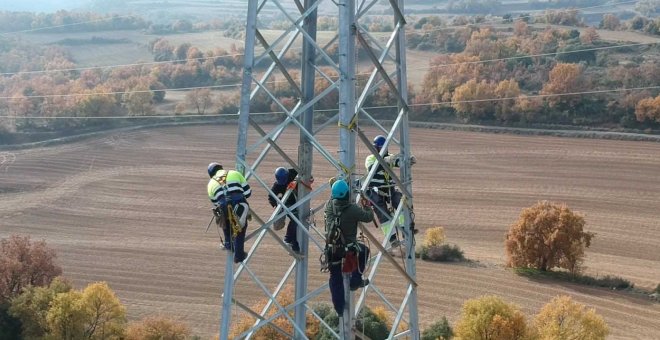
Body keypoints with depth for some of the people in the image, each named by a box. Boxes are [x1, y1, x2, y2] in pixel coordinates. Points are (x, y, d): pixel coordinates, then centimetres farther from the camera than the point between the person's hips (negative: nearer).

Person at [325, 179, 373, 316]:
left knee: (335, 278, 16)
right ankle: (355, 281, 30)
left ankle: (339, 308, 22)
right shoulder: (352, 209, -22)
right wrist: (366, 206, 10)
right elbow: (369, 217, -9)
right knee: (364, 251, 30)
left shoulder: (329, 206, -9)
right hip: (349, 247, -3)